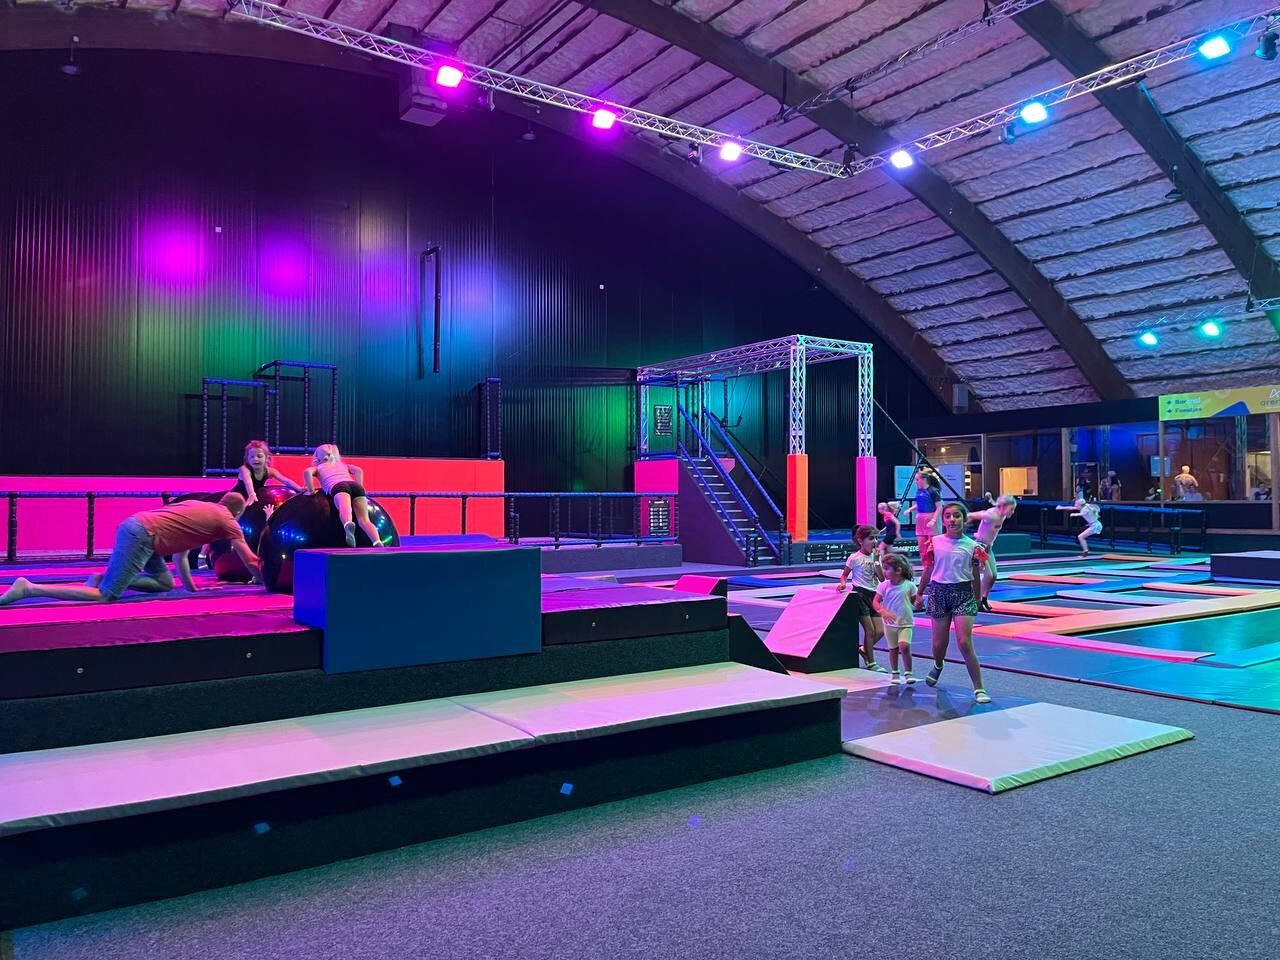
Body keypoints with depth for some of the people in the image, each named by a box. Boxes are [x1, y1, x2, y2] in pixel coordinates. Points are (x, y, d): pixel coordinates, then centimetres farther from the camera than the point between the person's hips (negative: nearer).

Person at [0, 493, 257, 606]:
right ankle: (30, 588, -15)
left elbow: (180, 552, 32)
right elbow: (250, 560, 7)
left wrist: (191, 587, 35)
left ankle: (104, 578, 7)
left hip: (136, 527, 9)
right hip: (140, 536, -9)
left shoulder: (201, 507, 27)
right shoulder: (228, 521, 3)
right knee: (106, 596, -9)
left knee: (165, 584, 17)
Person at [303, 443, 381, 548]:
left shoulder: (318, 467, 31)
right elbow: (358, 470, 24)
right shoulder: (343, 465, 39)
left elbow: (307, 472, 10)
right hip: (355, 486, 3)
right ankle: (378, 544, -37)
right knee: (364, 520, -9)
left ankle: (348, 525, -69)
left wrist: (311, 490, 15)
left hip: (338, 487, -3)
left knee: (345, 511, -34)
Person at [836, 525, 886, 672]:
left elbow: (882, 578, 0)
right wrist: (843, 583, -17)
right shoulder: (855, 557, -5)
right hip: (860, 594, -5)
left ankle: (864, 649, 26)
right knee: (870, 630, -4)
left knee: (880, 631, 1)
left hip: (873, 595, 5)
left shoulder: (875, 556, 8)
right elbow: (844, 575, 3)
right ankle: (871, 663, 8)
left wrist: (876, 561, -8)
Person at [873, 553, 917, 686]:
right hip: (890, 623, 2)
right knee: (893, 649, 10)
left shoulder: (909, 585, -7)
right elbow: (876, 601, -4)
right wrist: (883, 612, -22)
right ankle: (895, 673, 27)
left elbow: (914, 601, 5)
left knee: (904, 646, -18)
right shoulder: (884, 585, -5)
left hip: (906, 623, -2)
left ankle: (908, 673, -4)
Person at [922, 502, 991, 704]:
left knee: (965, 644, -12)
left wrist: (977, 601, 9)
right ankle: (938, 665, 46)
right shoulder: (935, 542, 2)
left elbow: (976, 577, 7)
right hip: (938, 591, 2)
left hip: (963, 593, -2)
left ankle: (979, 689, -4)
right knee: (939, 643, 10)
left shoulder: (973, 546, -1)